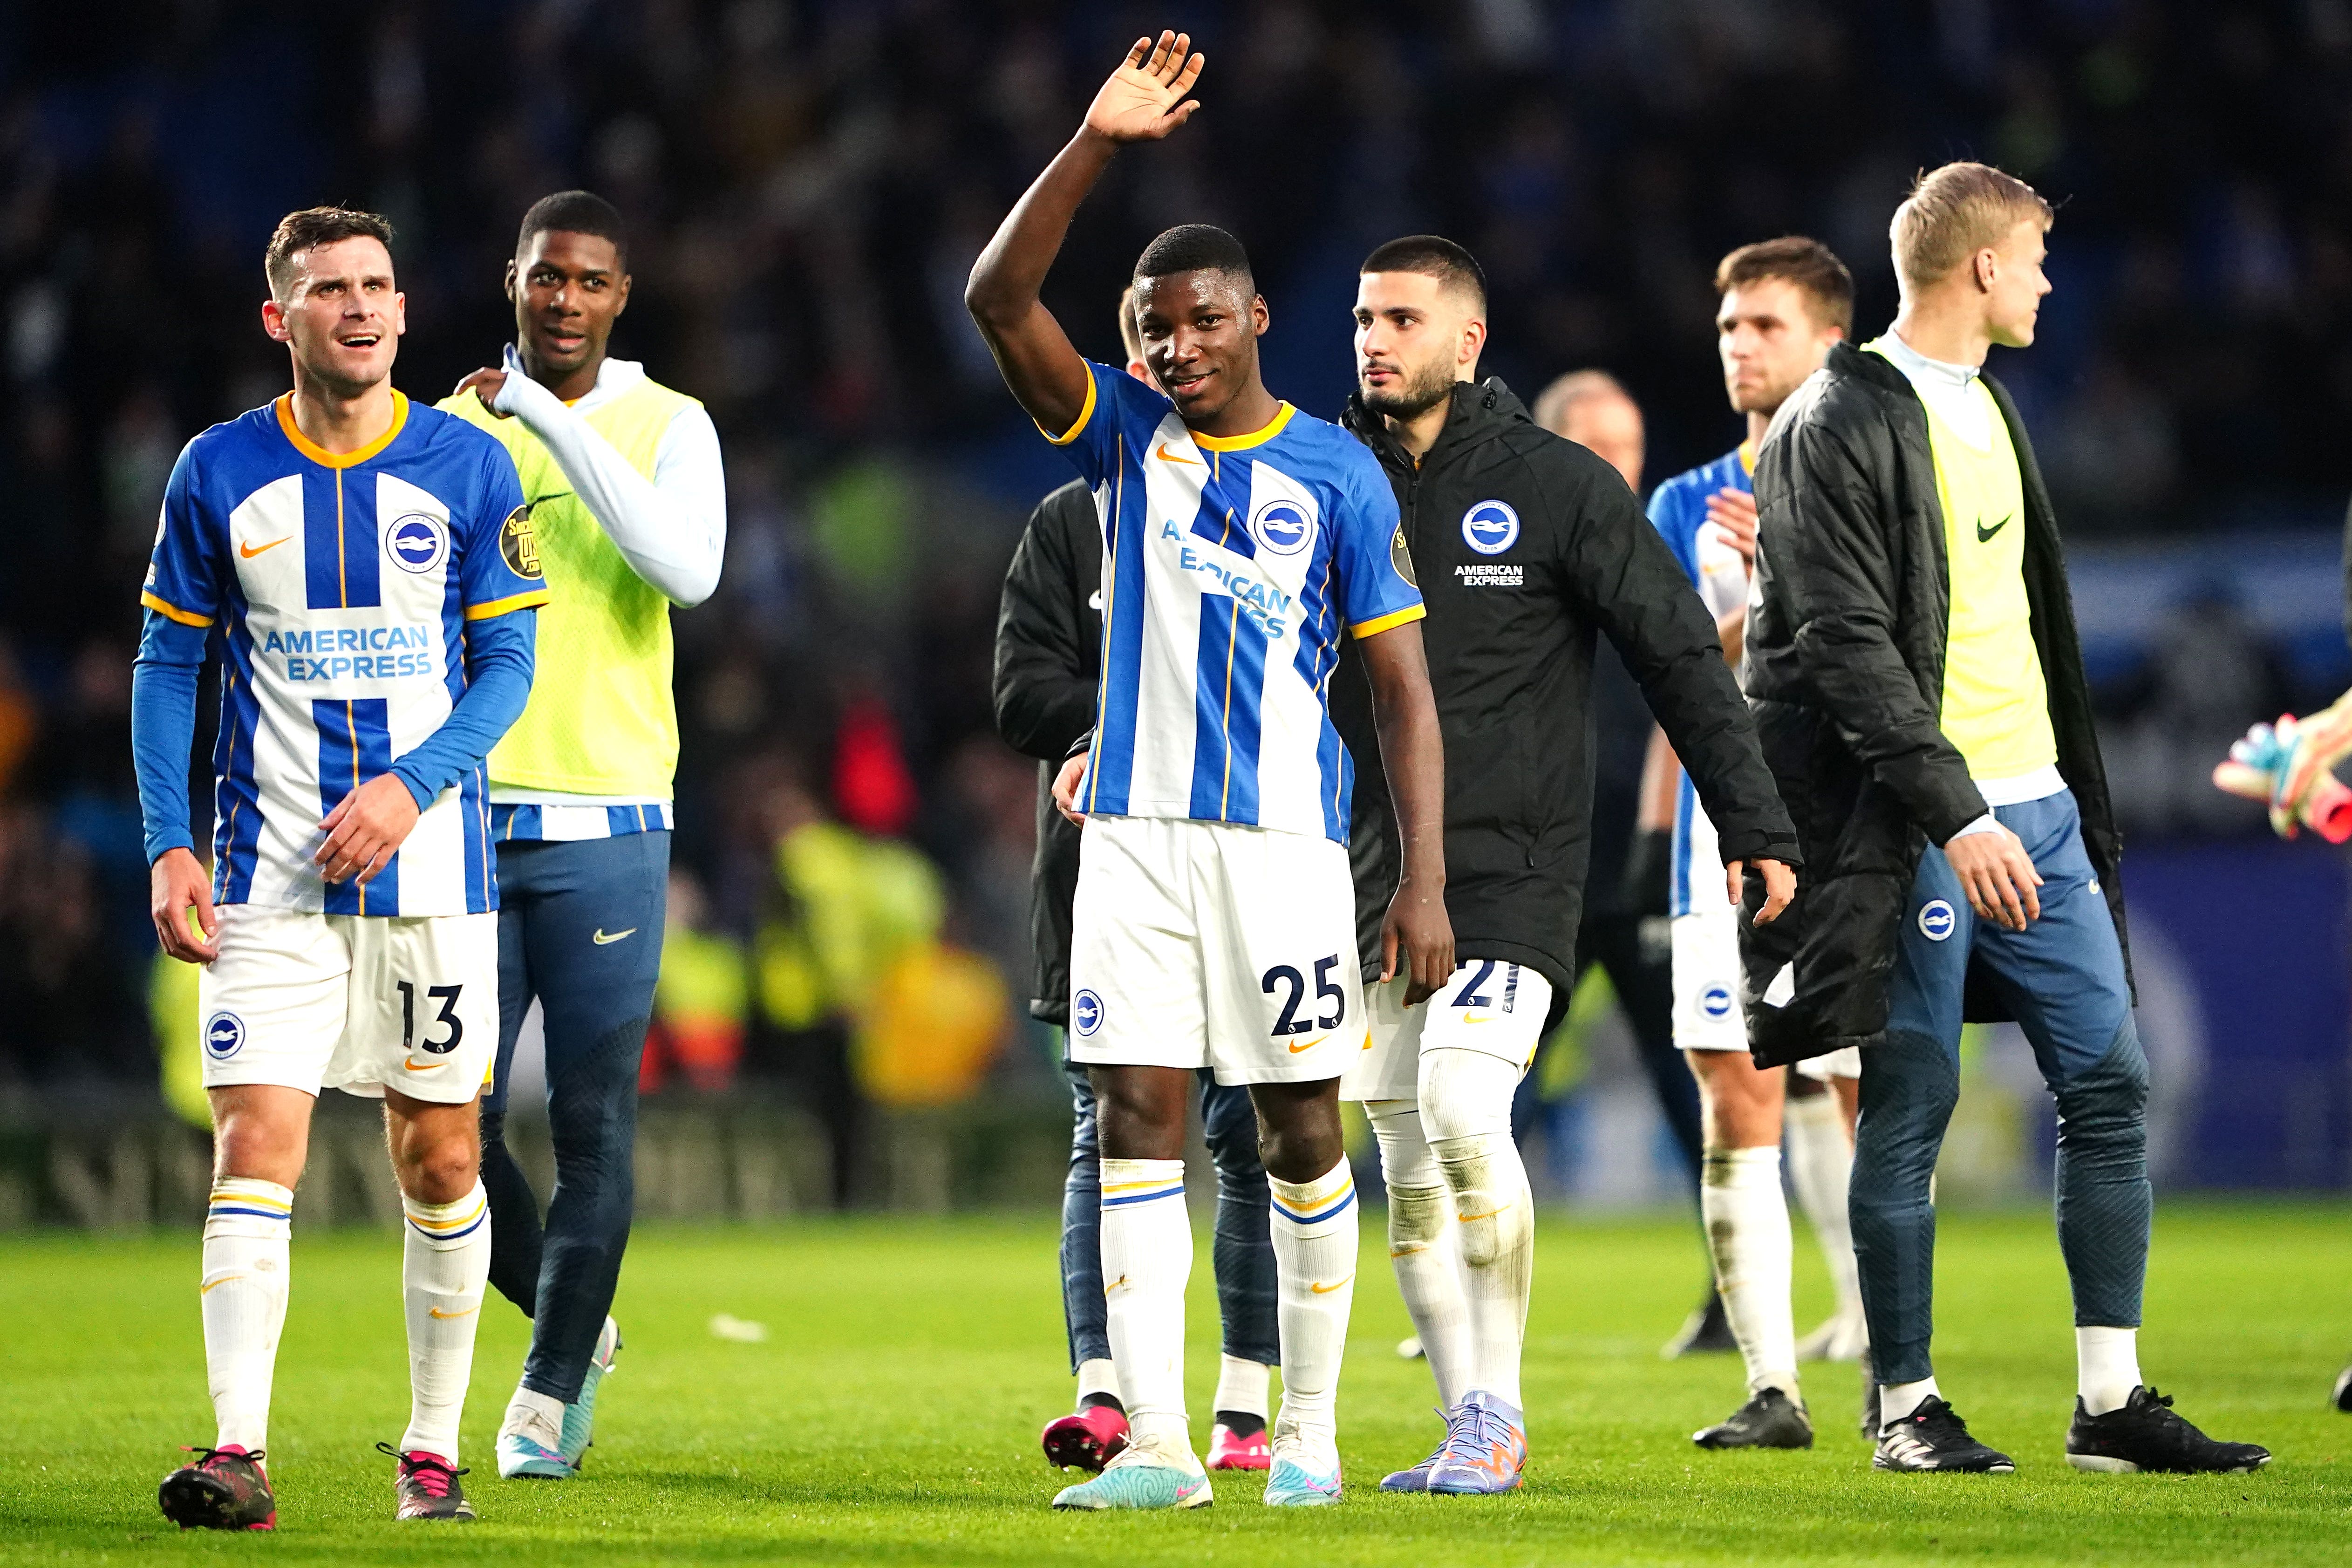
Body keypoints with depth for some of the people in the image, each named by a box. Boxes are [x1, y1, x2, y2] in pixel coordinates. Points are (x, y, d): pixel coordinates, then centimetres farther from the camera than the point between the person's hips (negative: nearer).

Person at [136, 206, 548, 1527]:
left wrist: (411, 785, -14)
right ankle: (240, 1454, -17)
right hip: (269, 873, -1)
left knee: (439, 1164, 5)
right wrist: (168, 845, -3)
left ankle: (435, 1447, 17)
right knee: (257, 1146, -12)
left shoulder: (470, 469, 1)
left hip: (430, 863, 1)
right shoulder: (218, 475, 2)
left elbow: (508, 663, 2)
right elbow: (171, 664, 7)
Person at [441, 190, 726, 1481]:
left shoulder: (666, 426, 3)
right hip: (468, 819, 2)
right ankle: (573, 1324, 22)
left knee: (591, 1121, -3)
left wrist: (556, 425, -18)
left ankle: (548, 1394, 7)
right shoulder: (450, 426, 9)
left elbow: (688, 571, -17)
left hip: (606, 823, -2)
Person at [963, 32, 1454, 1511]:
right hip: (1135, 826, 2)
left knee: (1301, 1132, 2)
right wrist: (1096, 146, -18)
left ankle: (1310, 1430, 13)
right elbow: (1000, 298, -6)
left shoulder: (1338, 474, 1)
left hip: (1285, 833, -2)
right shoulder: (1127, 432, 7)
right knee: (1138, 1122, -3)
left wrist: (1426, 879, -6)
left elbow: (1405, 684, 1)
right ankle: (1157, 1443, -3)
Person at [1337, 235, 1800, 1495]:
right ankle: (1472, 1434, 11)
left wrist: (1754, 826, -4)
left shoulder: (1560, 487, -3)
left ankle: (1498, 1407, -11)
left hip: (1513, 871, -4)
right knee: (1407, 1163, 4)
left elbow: (1681, 657, -1)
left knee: (1460, 1105, -21)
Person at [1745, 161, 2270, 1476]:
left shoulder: (1988, 408, 18)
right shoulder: (1842, 426, -10)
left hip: (2035, 810, 8)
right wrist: (1956, 817, -23)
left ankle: (2112, 1402, 8)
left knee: (2111, 1082, 4)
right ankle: (1907, 1405, 7)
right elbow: (1849, 646, -17)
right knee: (1912, 1108, -2)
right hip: (1918, 826, -8)